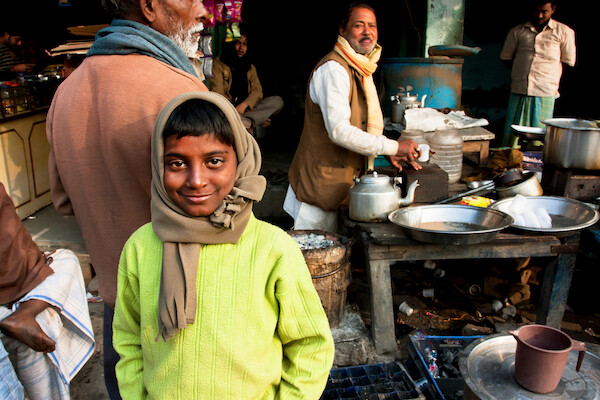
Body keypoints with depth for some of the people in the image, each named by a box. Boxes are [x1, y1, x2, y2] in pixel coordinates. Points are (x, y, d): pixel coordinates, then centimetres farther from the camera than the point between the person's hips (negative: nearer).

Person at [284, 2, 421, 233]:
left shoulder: (362, 70, 14)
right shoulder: (333, 69, -18)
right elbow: (339, 131, -27)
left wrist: (388, 152, 7)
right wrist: (393, 147, -21)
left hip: (344, 184, 9)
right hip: (320, 186, -9)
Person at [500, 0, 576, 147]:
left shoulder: (564, 32, 8)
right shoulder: (517, 32, 12)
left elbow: (568, 62, 13)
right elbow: (506, 58, 17)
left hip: (545, 93, -1)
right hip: (518, 91, 1)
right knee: (511, 134, -1)